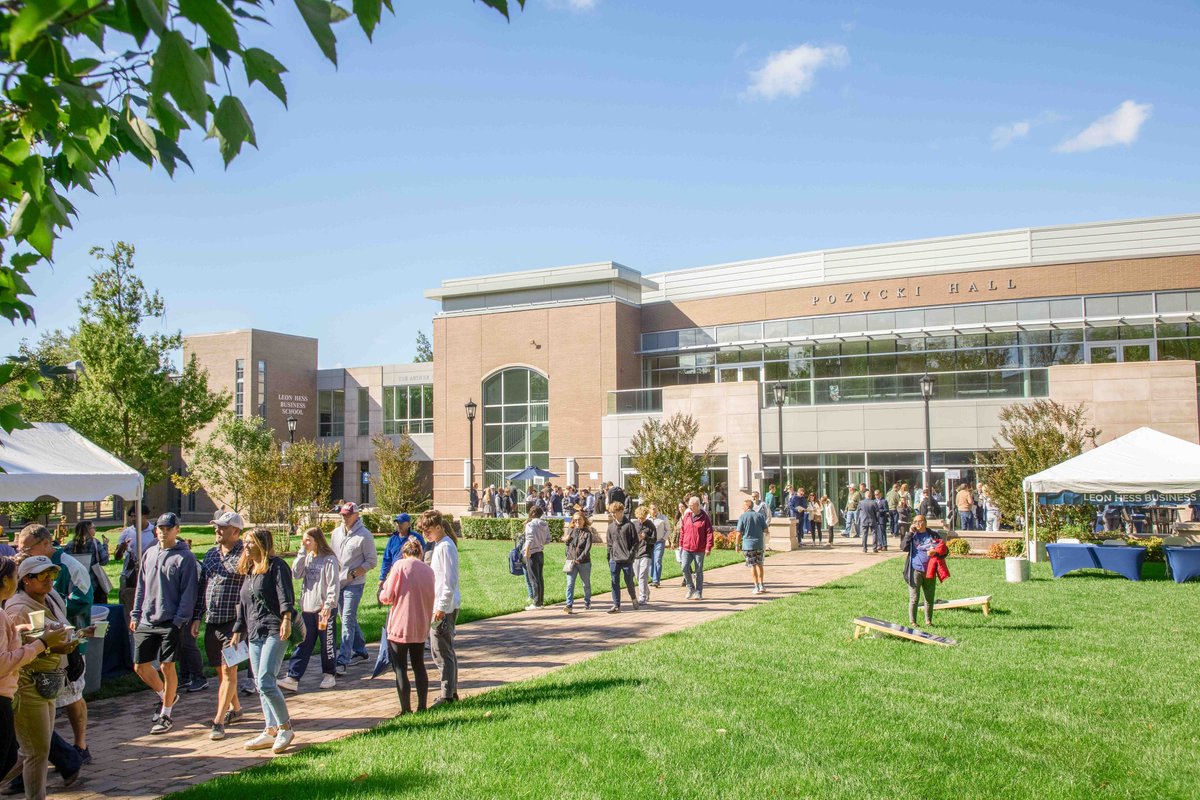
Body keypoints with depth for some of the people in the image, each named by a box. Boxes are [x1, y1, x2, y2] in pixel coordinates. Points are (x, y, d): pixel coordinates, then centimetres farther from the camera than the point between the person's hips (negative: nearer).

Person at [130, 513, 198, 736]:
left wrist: (180, 620, -16)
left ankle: (166, 715, 15)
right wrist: (135, 614, 10)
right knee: (140, 666, 10)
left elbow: (188, 592, -10)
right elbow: (141, 587, 16)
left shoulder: (185, 557, -7)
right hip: (145, 622, 6)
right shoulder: (149, 554, 11)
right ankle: (166, 697, 34)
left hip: (170, 622, -6)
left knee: (167, 667, 0)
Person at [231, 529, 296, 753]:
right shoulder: (249, 571, 20)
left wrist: (286, 619, -30)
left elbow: (285, 594, -17)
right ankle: (271, 731, 16)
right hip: (254, 634, 9)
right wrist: (238, 631, 25)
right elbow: (243, 605, 26)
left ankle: (285, 728, -2)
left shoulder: (276, 566, -5)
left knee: (265, 682, -15)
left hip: (274, 632, -9)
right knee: (261, 685, 9)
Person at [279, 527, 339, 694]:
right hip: (307, 608, 6)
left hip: (324, 608, -6)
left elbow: (333, 585, -12)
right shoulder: (306, 558, 10)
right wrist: (302, 553, -6)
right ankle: (293, 677, 2)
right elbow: (296, 574, -3)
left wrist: (329, 605, -18)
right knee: (303, 644, 4)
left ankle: (328, 674, 20)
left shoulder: (329, 560, -10)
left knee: (327, 643, 6)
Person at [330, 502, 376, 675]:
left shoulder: (364, 535, -10)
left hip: (354, 584, -7)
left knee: (348, 620, -11)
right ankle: (360, 650, 31)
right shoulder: (336, 532, 9)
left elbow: (372, 561, -8)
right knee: (349, 619, 16)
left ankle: (343, 661, -13)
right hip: (337, 583, 7)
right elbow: (331, 555, 18)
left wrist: (354, 573, -17)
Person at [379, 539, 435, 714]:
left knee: (400, 669, 5)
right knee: (419, 666, 18)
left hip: (400, 626, -5)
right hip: (421, 627, 5)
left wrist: (384, 594, 11)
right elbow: (431, 600, 9)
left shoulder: (400, 565, -9)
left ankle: (406, 710, 4)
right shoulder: (429, 570, 5)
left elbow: (386, 597, -10)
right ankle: (422, 707, 20)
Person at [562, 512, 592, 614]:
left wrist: (579, 559, -19)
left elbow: (587, 548, -12)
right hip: (571, 562, 1)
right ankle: (569, 605, -10)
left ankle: (587, 603, 29)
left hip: (584, 562, -1)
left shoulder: (587, 533, -4)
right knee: (570, 584, -8)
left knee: (586, 584, 13)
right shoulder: (570, 531, 6)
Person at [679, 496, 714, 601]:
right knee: (685, 568, -9)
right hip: (686, 548, 3)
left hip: (699, 550, -3)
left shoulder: (704, 518, -5)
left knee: (699, 571, 4)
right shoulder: (686, 516, 7)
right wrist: (681, 544, 12)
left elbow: (709, 533, -6)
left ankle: (698, 593, 14)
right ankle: (691, 588, 10)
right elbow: (682, 531, 14)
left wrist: (708, 547, -12)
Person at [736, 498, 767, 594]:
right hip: (759, 543, 3)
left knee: (752, 566, 3)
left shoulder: (742, 517, -8)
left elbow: (739, 533, -9)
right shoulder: (760, 516, 2)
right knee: (759, 564, 17)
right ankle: (761, 585, 21)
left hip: (748, 544, -3)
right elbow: (765, 530, 2)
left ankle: (757, 587, 3)